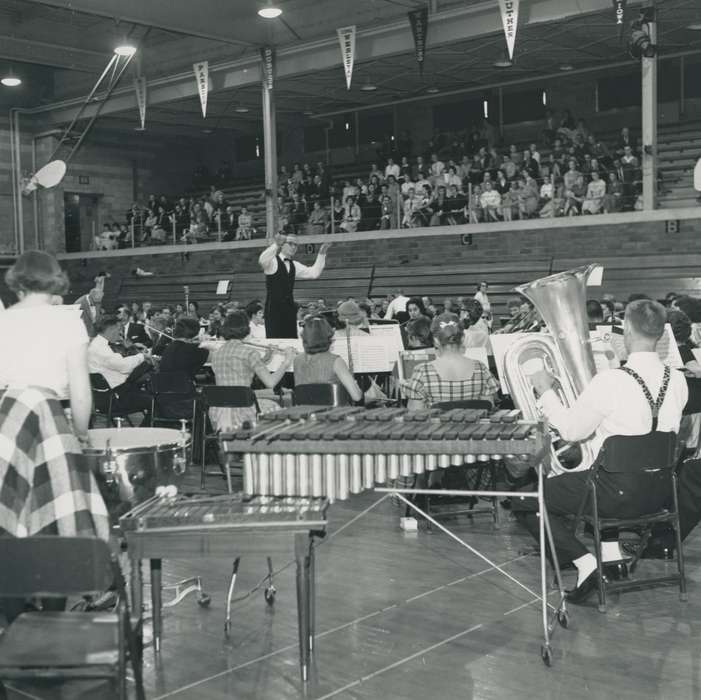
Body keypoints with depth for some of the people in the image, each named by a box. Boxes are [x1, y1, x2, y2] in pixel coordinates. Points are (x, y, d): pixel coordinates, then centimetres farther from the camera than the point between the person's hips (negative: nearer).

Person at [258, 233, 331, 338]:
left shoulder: (294, 265, 16)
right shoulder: (273, 261, -5)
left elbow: (314, 273, 14)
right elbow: (262, 261, -28)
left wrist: (321, 254, 5)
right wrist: (276, 245, -41)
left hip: (289, 308, 7)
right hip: (274, 308, -7)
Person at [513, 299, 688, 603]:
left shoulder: (610, 380, -22)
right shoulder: (678, 380, -3)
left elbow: (571, 431, -11)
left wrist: (546, 392, 1)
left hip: (618, 492, -7)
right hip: (660, 491, 7)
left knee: (523, 500, 5)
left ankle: (586, 562, -6)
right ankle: (612, 549, 22)